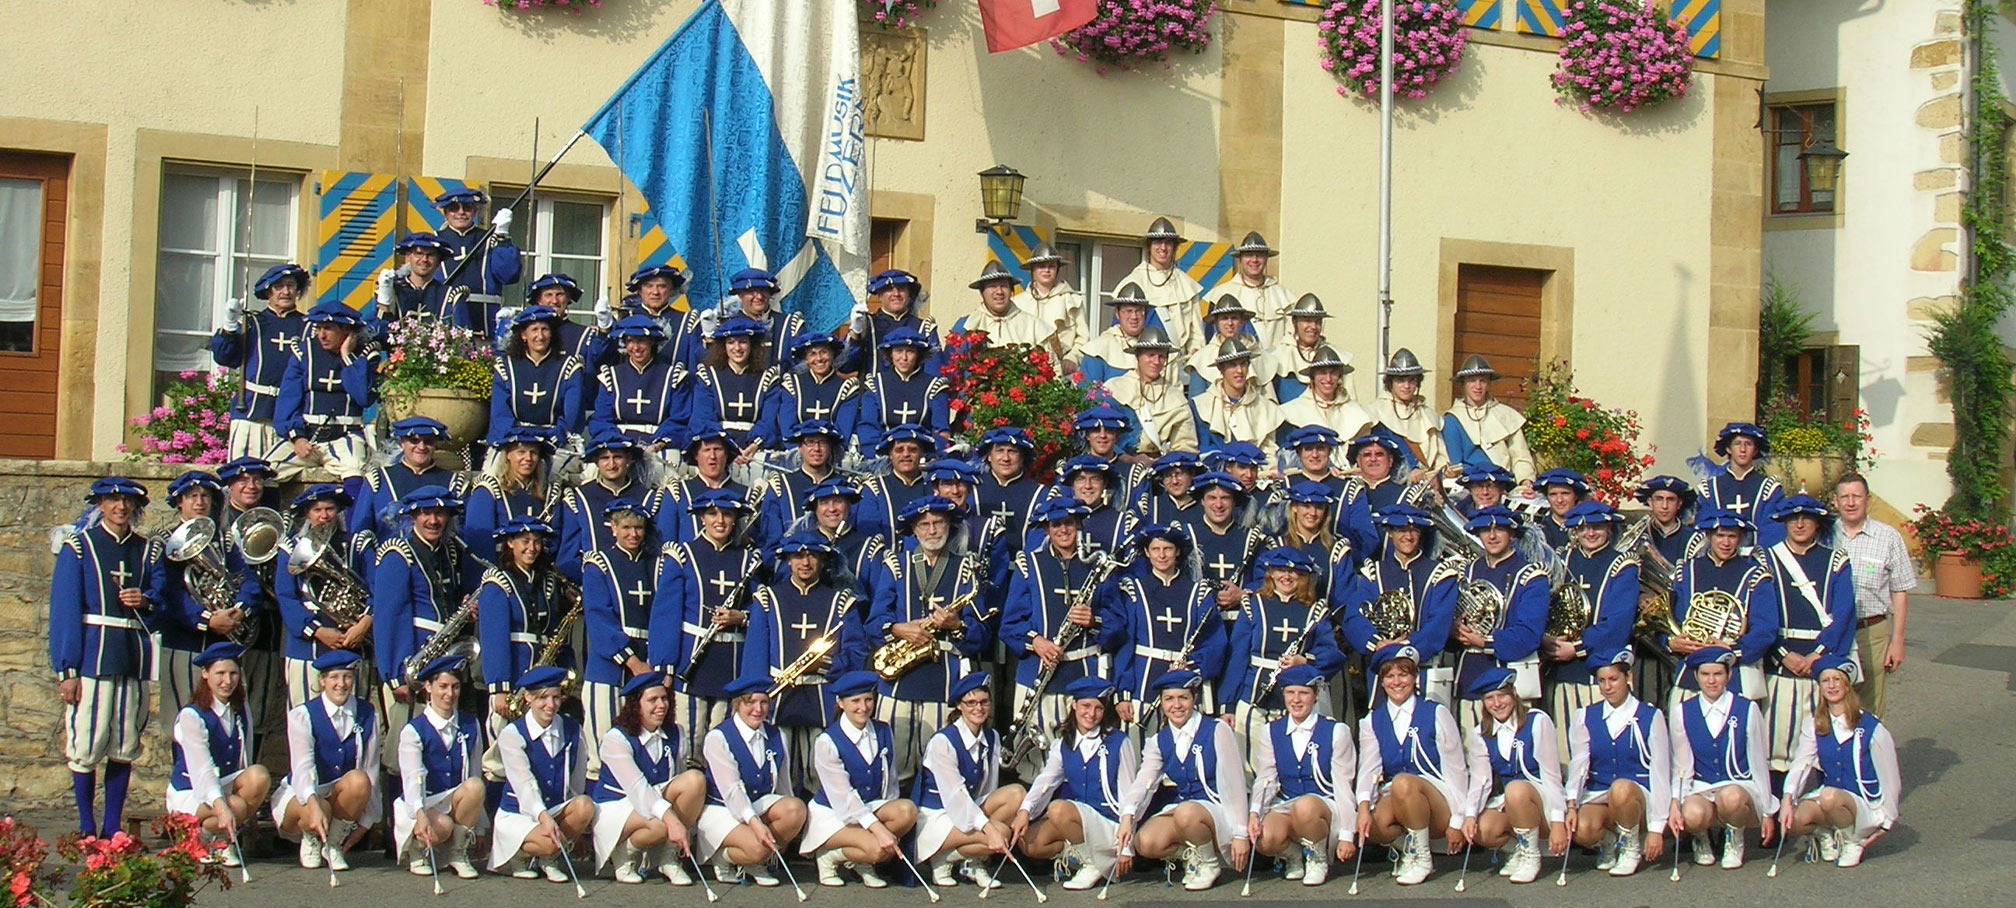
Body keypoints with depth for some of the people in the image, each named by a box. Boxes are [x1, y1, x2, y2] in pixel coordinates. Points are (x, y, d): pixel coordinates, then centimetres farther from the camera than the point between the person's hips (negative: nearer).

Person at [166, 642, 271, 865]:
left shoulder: (242, 713, 5)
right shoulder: (191, 715, -14)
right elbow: (202, 769, -26)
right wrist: (221, 806, -40)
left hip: (225, 785, 6)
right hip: (190, 793, -6)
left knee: (259, 775, -27)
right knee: (237, 807, -35)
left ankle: (228, 837, -9)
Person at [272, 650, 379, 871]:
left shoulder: (367, 715, -1)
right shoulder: (302, 716, -11)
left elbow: (371, 770, -3)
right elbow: (302, 768, -27)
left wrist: (366, 820, -9)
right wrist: (314, 806, -45)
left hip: (342, 797, 2)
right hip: (301, 795, -2)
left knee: (358, 780, -33)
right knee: (315, 811, -39)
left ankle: (334, 844, -12)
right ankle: (310, 840, -1)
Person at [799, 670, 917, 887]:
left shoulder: (883, 732, 1)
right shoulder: (827, 741, -16)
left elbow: (890, 783, 8)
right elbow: (842, 796, -21)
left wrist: (889, 815, -10)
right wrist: (878, 828, -30)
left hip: (871, 807, 6)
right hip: (831, 813, -6)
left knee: (907, 811, -26)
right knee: (877, 849, -32)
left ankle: (861, 861, -5)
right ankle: (829, 855, -1)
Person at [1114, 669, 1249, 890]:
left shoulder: (1217, 731, -6)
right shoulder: (1158, 743, 6)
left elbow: (1235, 786, -9)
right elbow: (1143, 782, -10)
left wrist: (1240, 834, -14)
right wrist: (1127, 817, -30)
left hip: (1218, 810, -4)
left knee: (1186, 813, -38)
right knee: (1145, 844, -26)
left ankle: (1209, 862, -9)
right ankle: (1189, 853, 4)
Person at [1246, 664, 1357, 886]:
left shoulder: (1336, 731, 1)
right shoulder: (1269, 733, 9)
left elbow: (1342, 785, -1)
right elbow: (1265, 781, 1)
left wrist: (1347, 835, -7)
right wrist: (1254, 813, -20)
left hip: (1325, 807, -2)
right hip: (1285, 807, 2)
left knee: (1305, 807, -39)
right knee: (1264, 840, -32)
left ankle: (1318, 858, -8)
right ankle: (1293, 855, 5)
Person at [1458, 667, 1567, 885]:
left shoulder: (1538, 722, -9)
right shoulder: (1479, 734, 4)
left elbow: (1551, 775, -12)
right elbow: (1480, 780, -4)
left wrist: (1558, 822, -18)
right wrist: (1470, 815, -23)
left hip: (1541, 797, -4)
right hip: (1505, 802, 4)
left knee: (1516, 790, -37)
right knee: (1482, 832, -28)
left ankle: (1530, 855, -14)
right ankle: (1519, 847, 6)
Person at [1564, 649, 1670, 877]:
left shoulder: (1650, 717, -1)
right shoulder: (1587, 718, 7)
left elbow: (1660, 773, -4)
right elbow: (1578, 764, -6)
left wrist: (1657, 828, -11)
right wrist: (1572, 806, -24)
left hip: (1637, 798, -2)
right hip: (1597, 796, 2)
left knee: (1621, 789, -38)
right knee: (1582, 831, -32)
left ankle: (1632, 847, -9)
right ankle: (1608, 842, 6)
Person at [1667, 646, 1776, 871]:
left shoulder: (1747, 710, 1)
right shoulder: (1682, 713, 4)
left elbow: (1759, 764, 6)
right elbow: (1682, 767, 4)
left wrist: (1767, 812, 7)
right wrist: (1675, 804, -11)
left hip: (1741, 787, -1)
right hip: (1701, 789, 1)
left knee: (1730, 797, -39)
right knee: (1693, 815, -36)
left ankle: (1734, 839, -3)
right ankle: (1701, 838, 4)